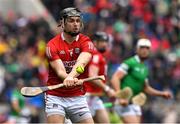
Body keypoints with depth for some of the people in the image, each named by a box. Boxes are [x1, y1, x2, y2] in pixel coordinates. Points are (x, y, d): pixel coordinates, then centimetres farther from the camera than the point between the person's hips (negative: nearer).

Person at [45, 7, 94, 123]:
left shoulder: (86, 42, -4)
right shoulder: (52, 45, -7)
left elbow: (81, 63, -25)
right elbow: (60, 71, -19)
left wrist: (71, 76, -46)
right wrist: (71, 80, -42)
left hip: (78, 97, 2)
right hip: (55, 97, -2)